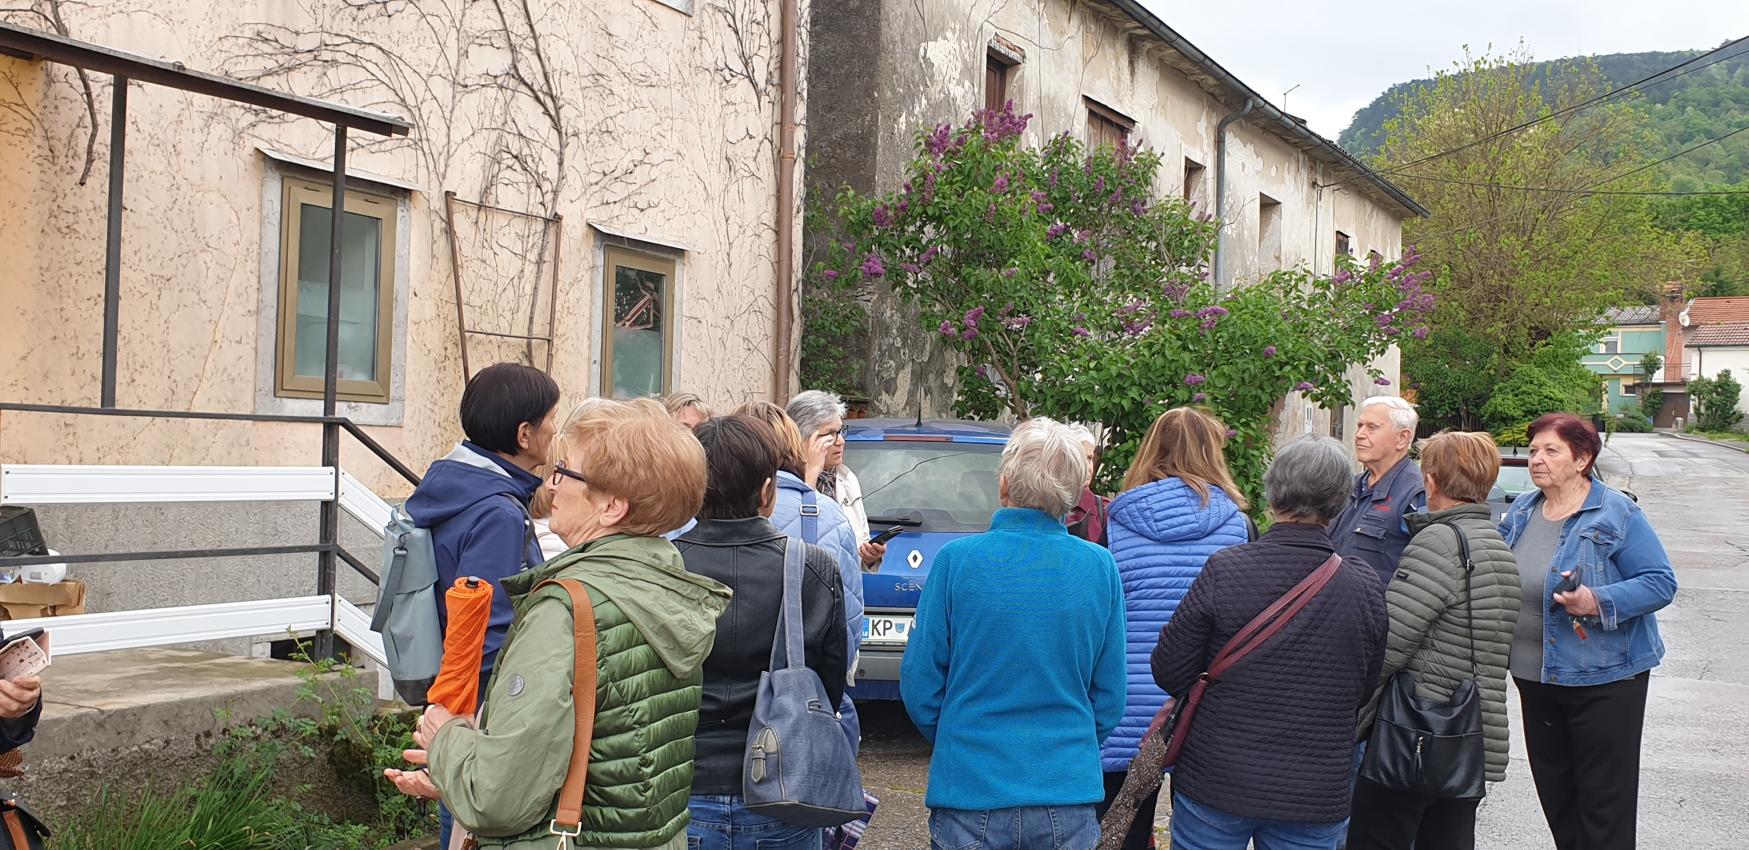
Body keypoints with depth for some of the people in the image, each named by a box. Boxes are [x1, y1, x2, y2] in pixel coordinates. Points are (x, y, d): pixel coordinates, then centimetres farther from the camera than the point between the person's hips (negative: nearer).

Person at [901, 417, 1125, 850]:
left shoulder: (956, 560, -10)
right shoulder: (1101, 567, -4)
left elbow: (920, 688, -4)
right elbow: (1110, 699, 3)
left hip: (970, 799, -1)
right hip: (1070, 796, 2)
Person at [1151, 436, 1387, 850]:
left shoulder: (1224, 570, -15)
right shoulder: (1365, 585, -7)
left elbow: (1169, 673, -9)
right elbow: (1365, 691, 4)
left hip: (1214, 786, -2)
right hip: (1316, 799, 2)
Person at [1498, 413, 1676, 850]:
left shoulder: (1618, 514, -13)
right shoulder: (1521, 511, 6)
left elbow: (1660, 582, -16)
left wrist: (1600, 602, -28)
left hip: (1603, 678, -6)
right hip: (1536, 678, 6)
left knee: (1604, 798, 2)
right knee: (1553, 792, 16)